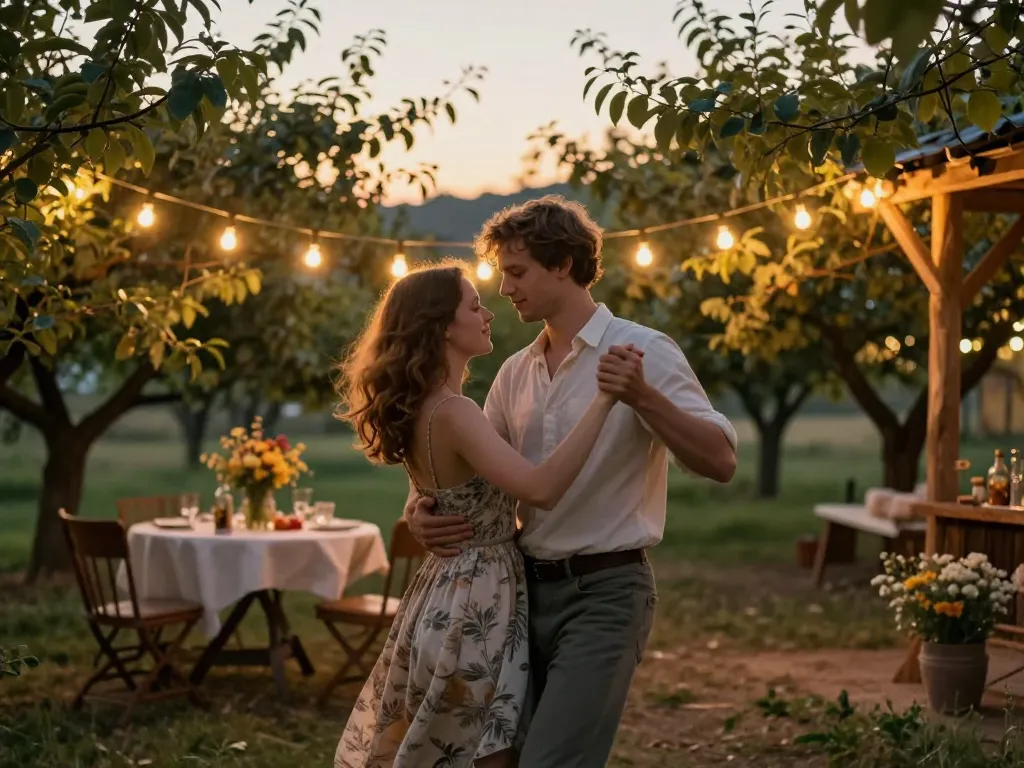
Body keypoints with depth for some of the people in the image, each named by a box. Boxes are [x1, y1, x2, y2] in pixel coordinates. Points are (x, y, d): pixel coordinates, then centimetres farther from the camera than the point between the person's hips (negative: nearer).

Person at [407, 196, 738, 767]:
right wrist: (422, 509, -3)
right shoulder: (516, 372, 12)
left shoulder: (644, 352, -7)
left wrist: (643, 398, -29)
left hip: (604, 592, -7)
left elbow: (721, 462, -16)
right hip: (530, 588, 7)